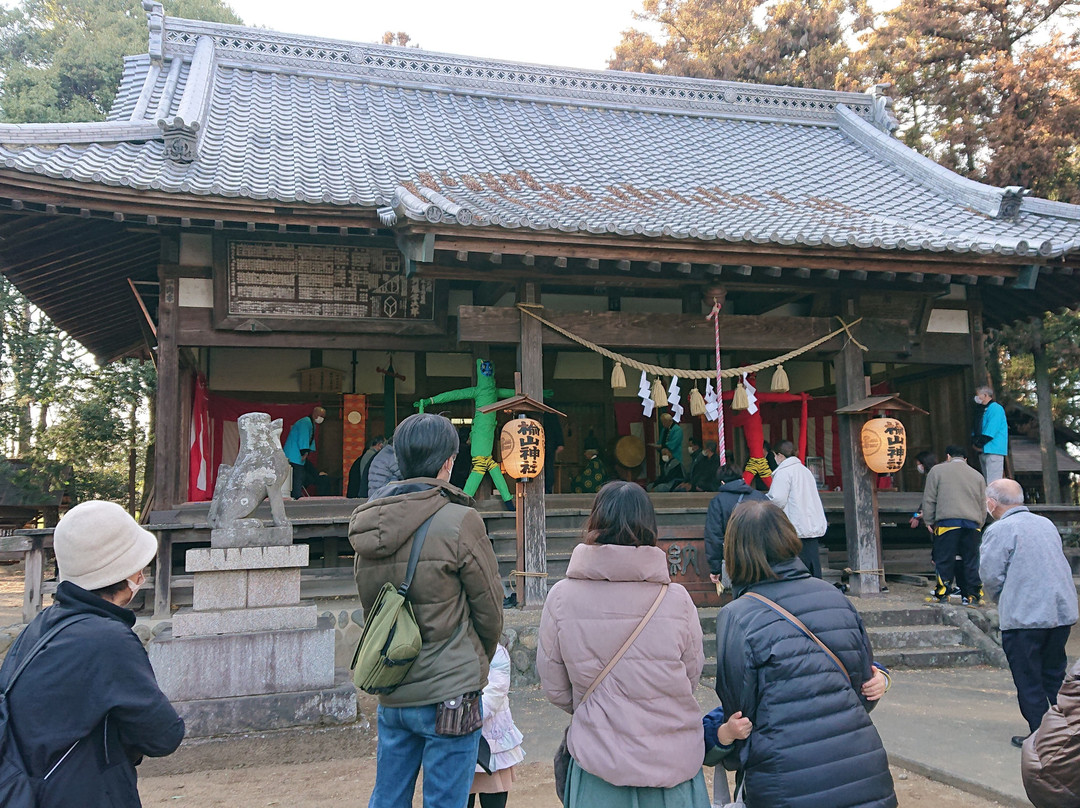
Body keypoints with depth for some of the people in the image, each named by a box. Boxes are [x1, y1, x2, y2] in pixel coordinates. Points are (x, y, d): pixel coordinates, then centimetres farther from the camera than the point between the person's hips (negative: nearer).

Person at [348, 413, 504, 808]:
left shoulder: (370, 526, 2)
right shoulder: (460, 522, -16)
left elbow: (369, 607, 9)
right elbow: (489, 609, -6)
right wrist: (480, 660, 12)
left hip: (390, 696, 6)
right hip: (449, 692, -6)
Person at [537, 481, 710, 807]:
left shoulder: (562, 597, -12)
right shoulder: (676, 599, -13)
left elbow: (554, 688, -2)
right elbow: (692, 676, 1)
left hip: (599, 763, 0)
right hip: (674, 762, 0)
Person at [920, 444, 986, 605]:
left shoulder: (937, 470, 9)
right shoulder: (977, 475, 20)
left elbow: (929, 499, 4)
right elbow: (983, 505, 22)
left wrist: (928, 521, 10)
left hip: (947, 522, -4)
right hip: (972, 523, 4)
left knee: (944, 560, 0)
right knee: (970, 561, 8)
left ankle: (942, 594, 0)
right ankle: (973, 595, 10)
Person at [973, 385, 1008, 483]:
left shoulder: (995, 409, -9)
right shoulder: (983, 410, 19)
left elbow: (990, 432, -17)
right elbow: (977, 430, 19)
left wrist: (979, 444, -14)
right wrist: (976, 443, 2)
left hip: (994, 450, -9)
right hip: (983, 451, 9)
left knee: (993, 482, -12)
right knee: (986, 481, 11)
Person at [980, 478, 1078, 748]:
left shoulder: (999, 530, -11)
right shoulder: (1046, 524, 10)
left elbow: (991, 576, -13)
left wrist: (1001, 600, 9)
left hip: (1024, 617, -7)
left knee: (1028, 681, 5)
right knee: (1055, 675, 18)